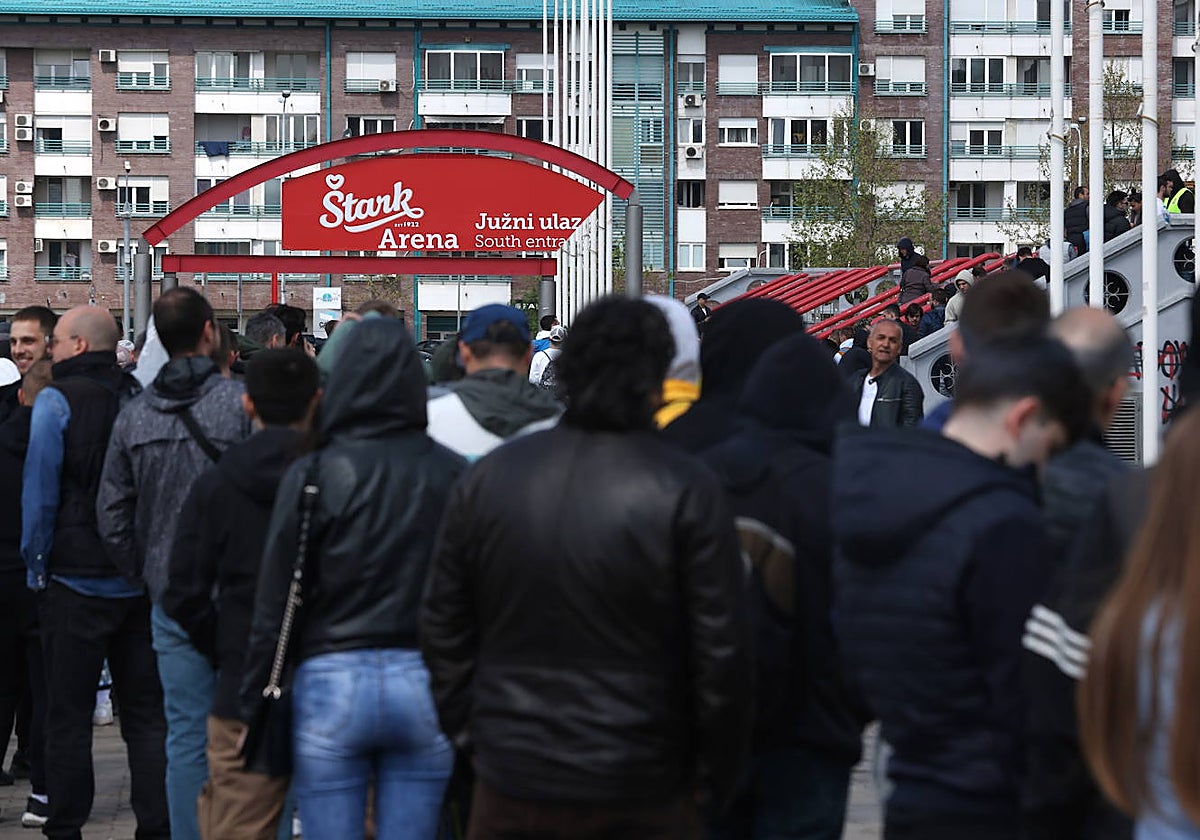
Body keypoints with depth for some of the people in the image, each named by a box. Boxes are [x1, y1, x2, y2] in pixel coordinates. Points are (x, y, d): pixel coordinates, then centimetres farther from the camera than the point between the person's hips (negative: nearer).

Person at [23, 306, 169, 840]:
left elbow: (39, 493, -8)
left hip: (77, 578, -4)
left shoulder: (57, 400, -9)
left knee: (68, 716, 2)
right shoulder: (140, 397, 5)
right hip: (142, 579, 4)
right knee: (147, 714, 8)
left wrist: (37, 567, 2)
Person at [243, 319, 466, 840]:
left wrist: (252, 707, 4)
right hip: (424, 684, 2)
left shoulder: (313, 474, -6)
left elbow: (273, 605, -4)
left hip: (332, 683, -2)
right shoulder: (451, 473, 0)